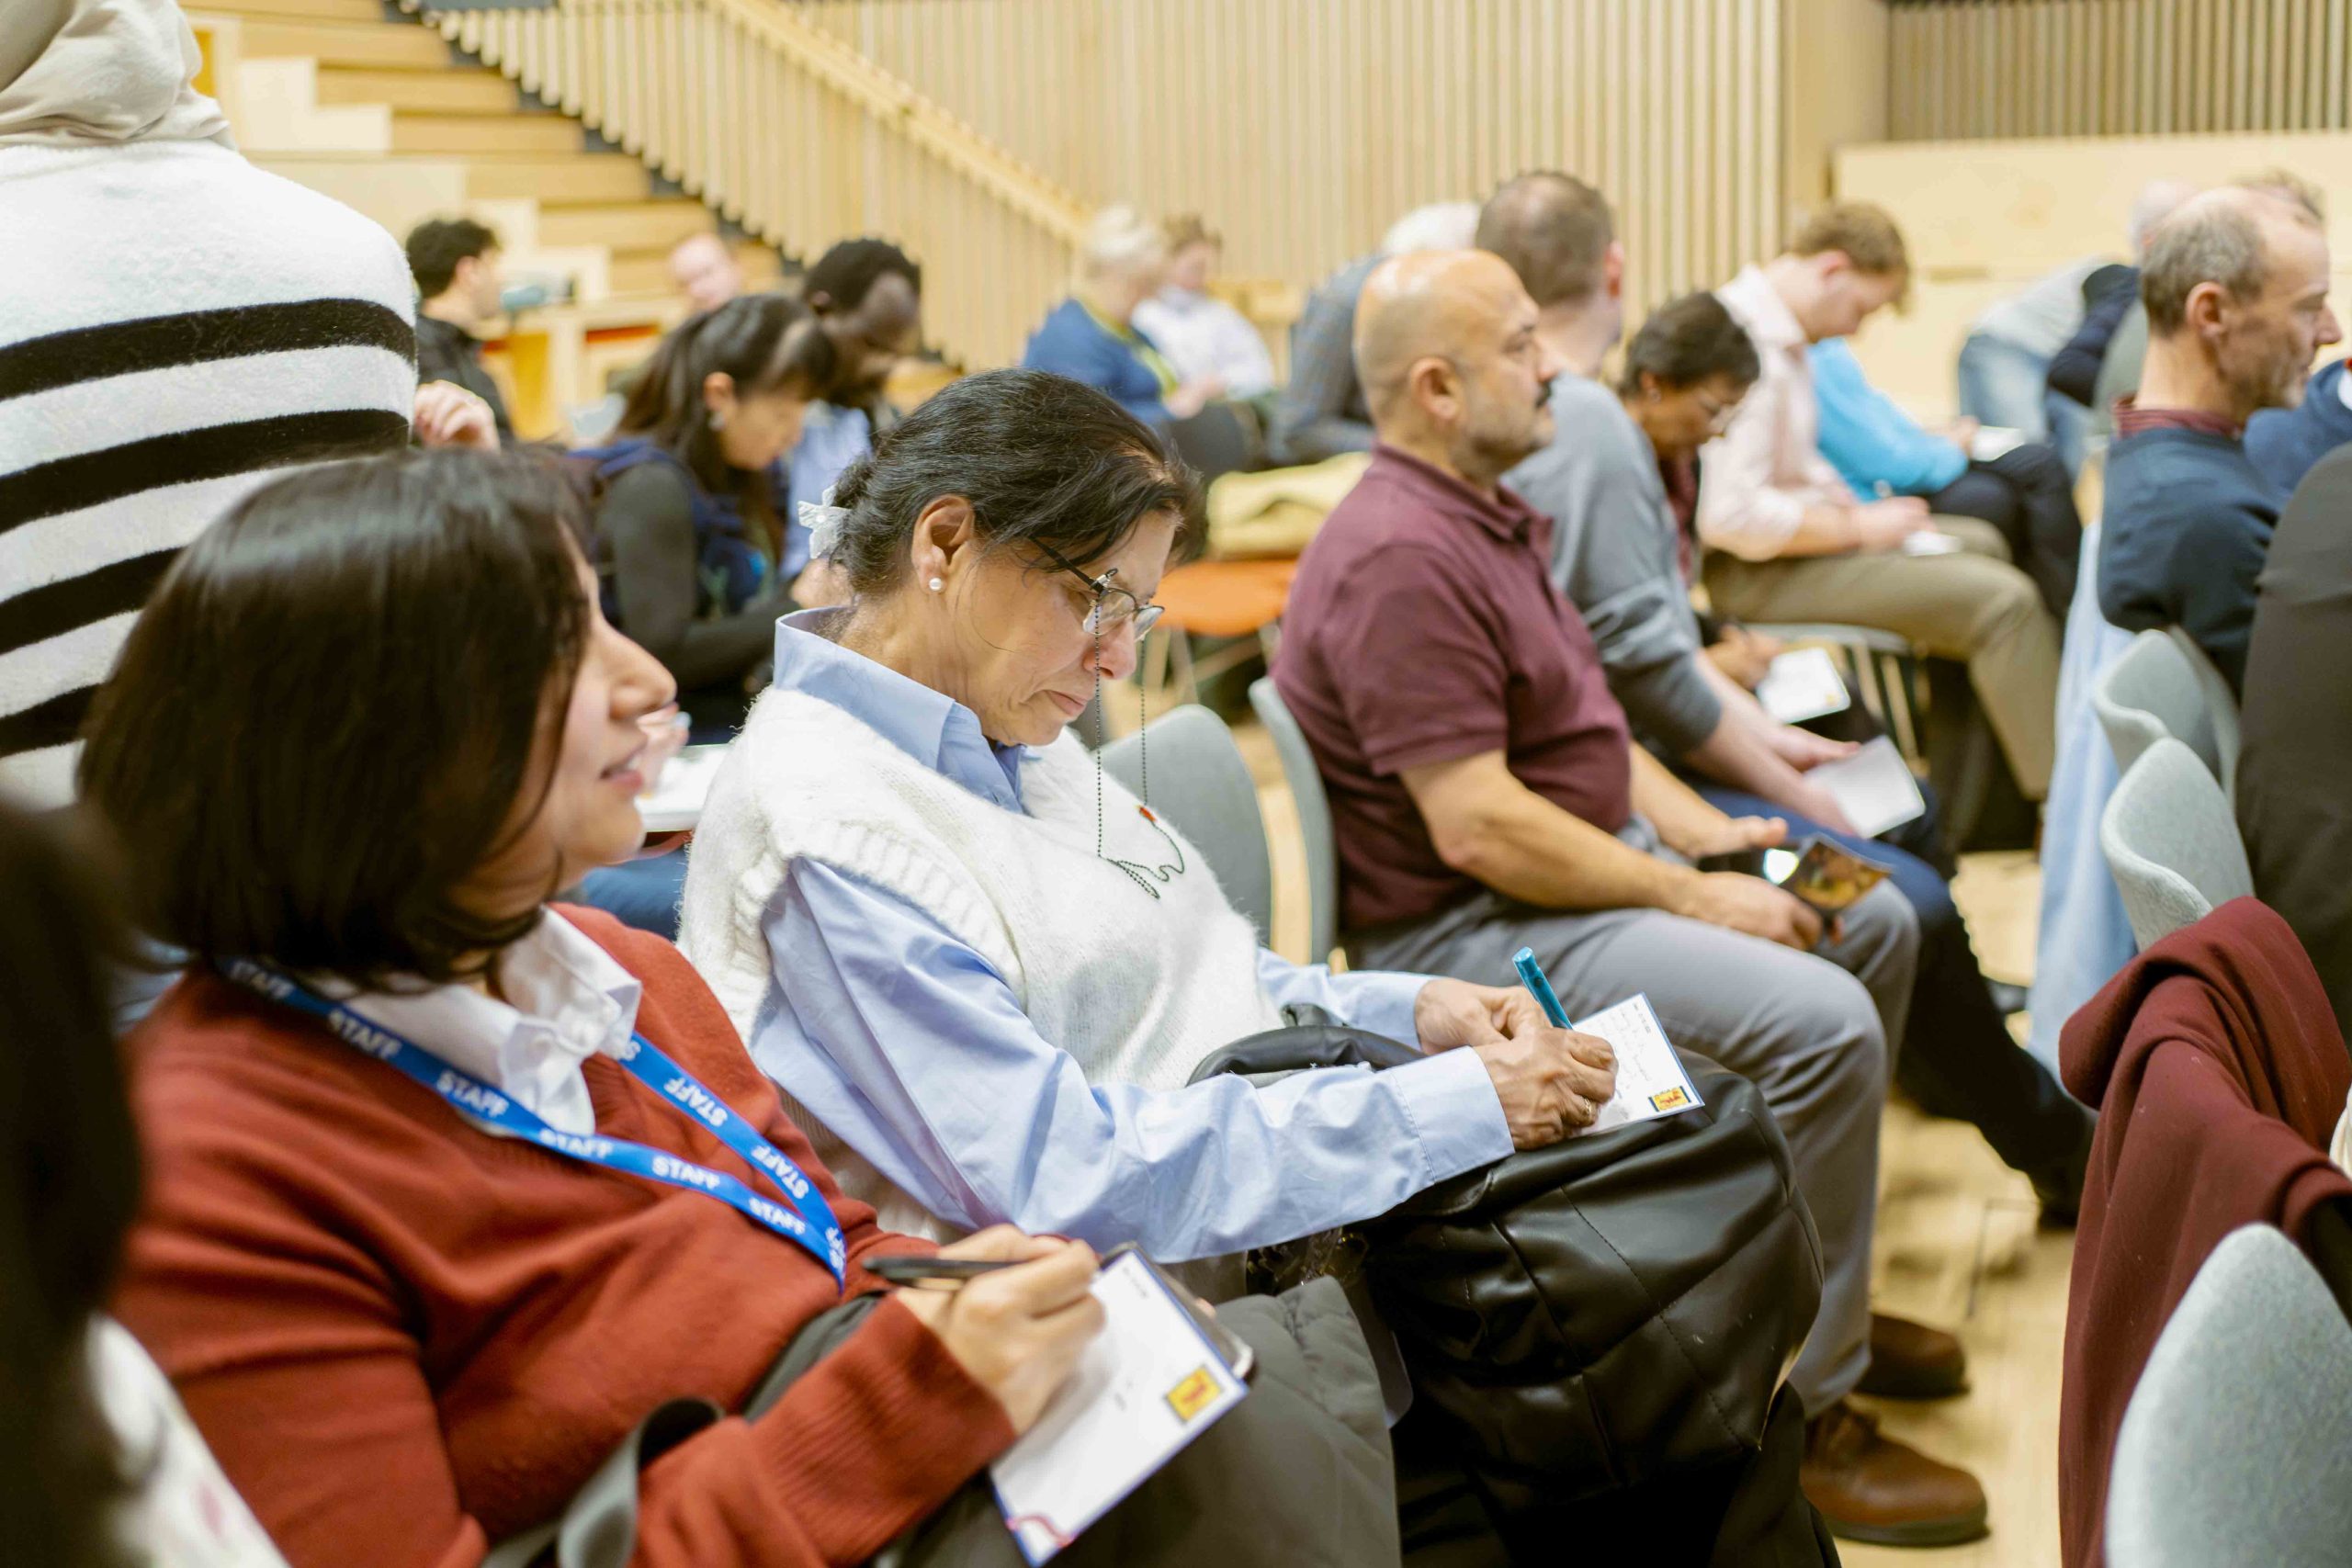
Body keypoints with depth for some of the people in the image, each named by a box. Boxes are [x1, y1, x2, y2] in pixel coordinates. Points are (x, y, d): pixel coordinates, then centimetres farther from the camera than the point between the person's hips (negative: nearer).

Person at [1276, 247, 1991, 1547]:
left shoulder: (1491, 514, 13)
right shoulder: (1400, 560, -22)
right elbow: (1479, 828, -26)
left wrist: (1708, 831, 6)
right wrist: (1694, 896, -18)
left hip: (1597, 861, 11)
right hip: (1468, 934, -11)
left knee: (1876, 923, 15)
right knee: (1821, 1023, -24)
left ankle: (1816, 1286, 26)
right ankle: (1805, 1414, -12)